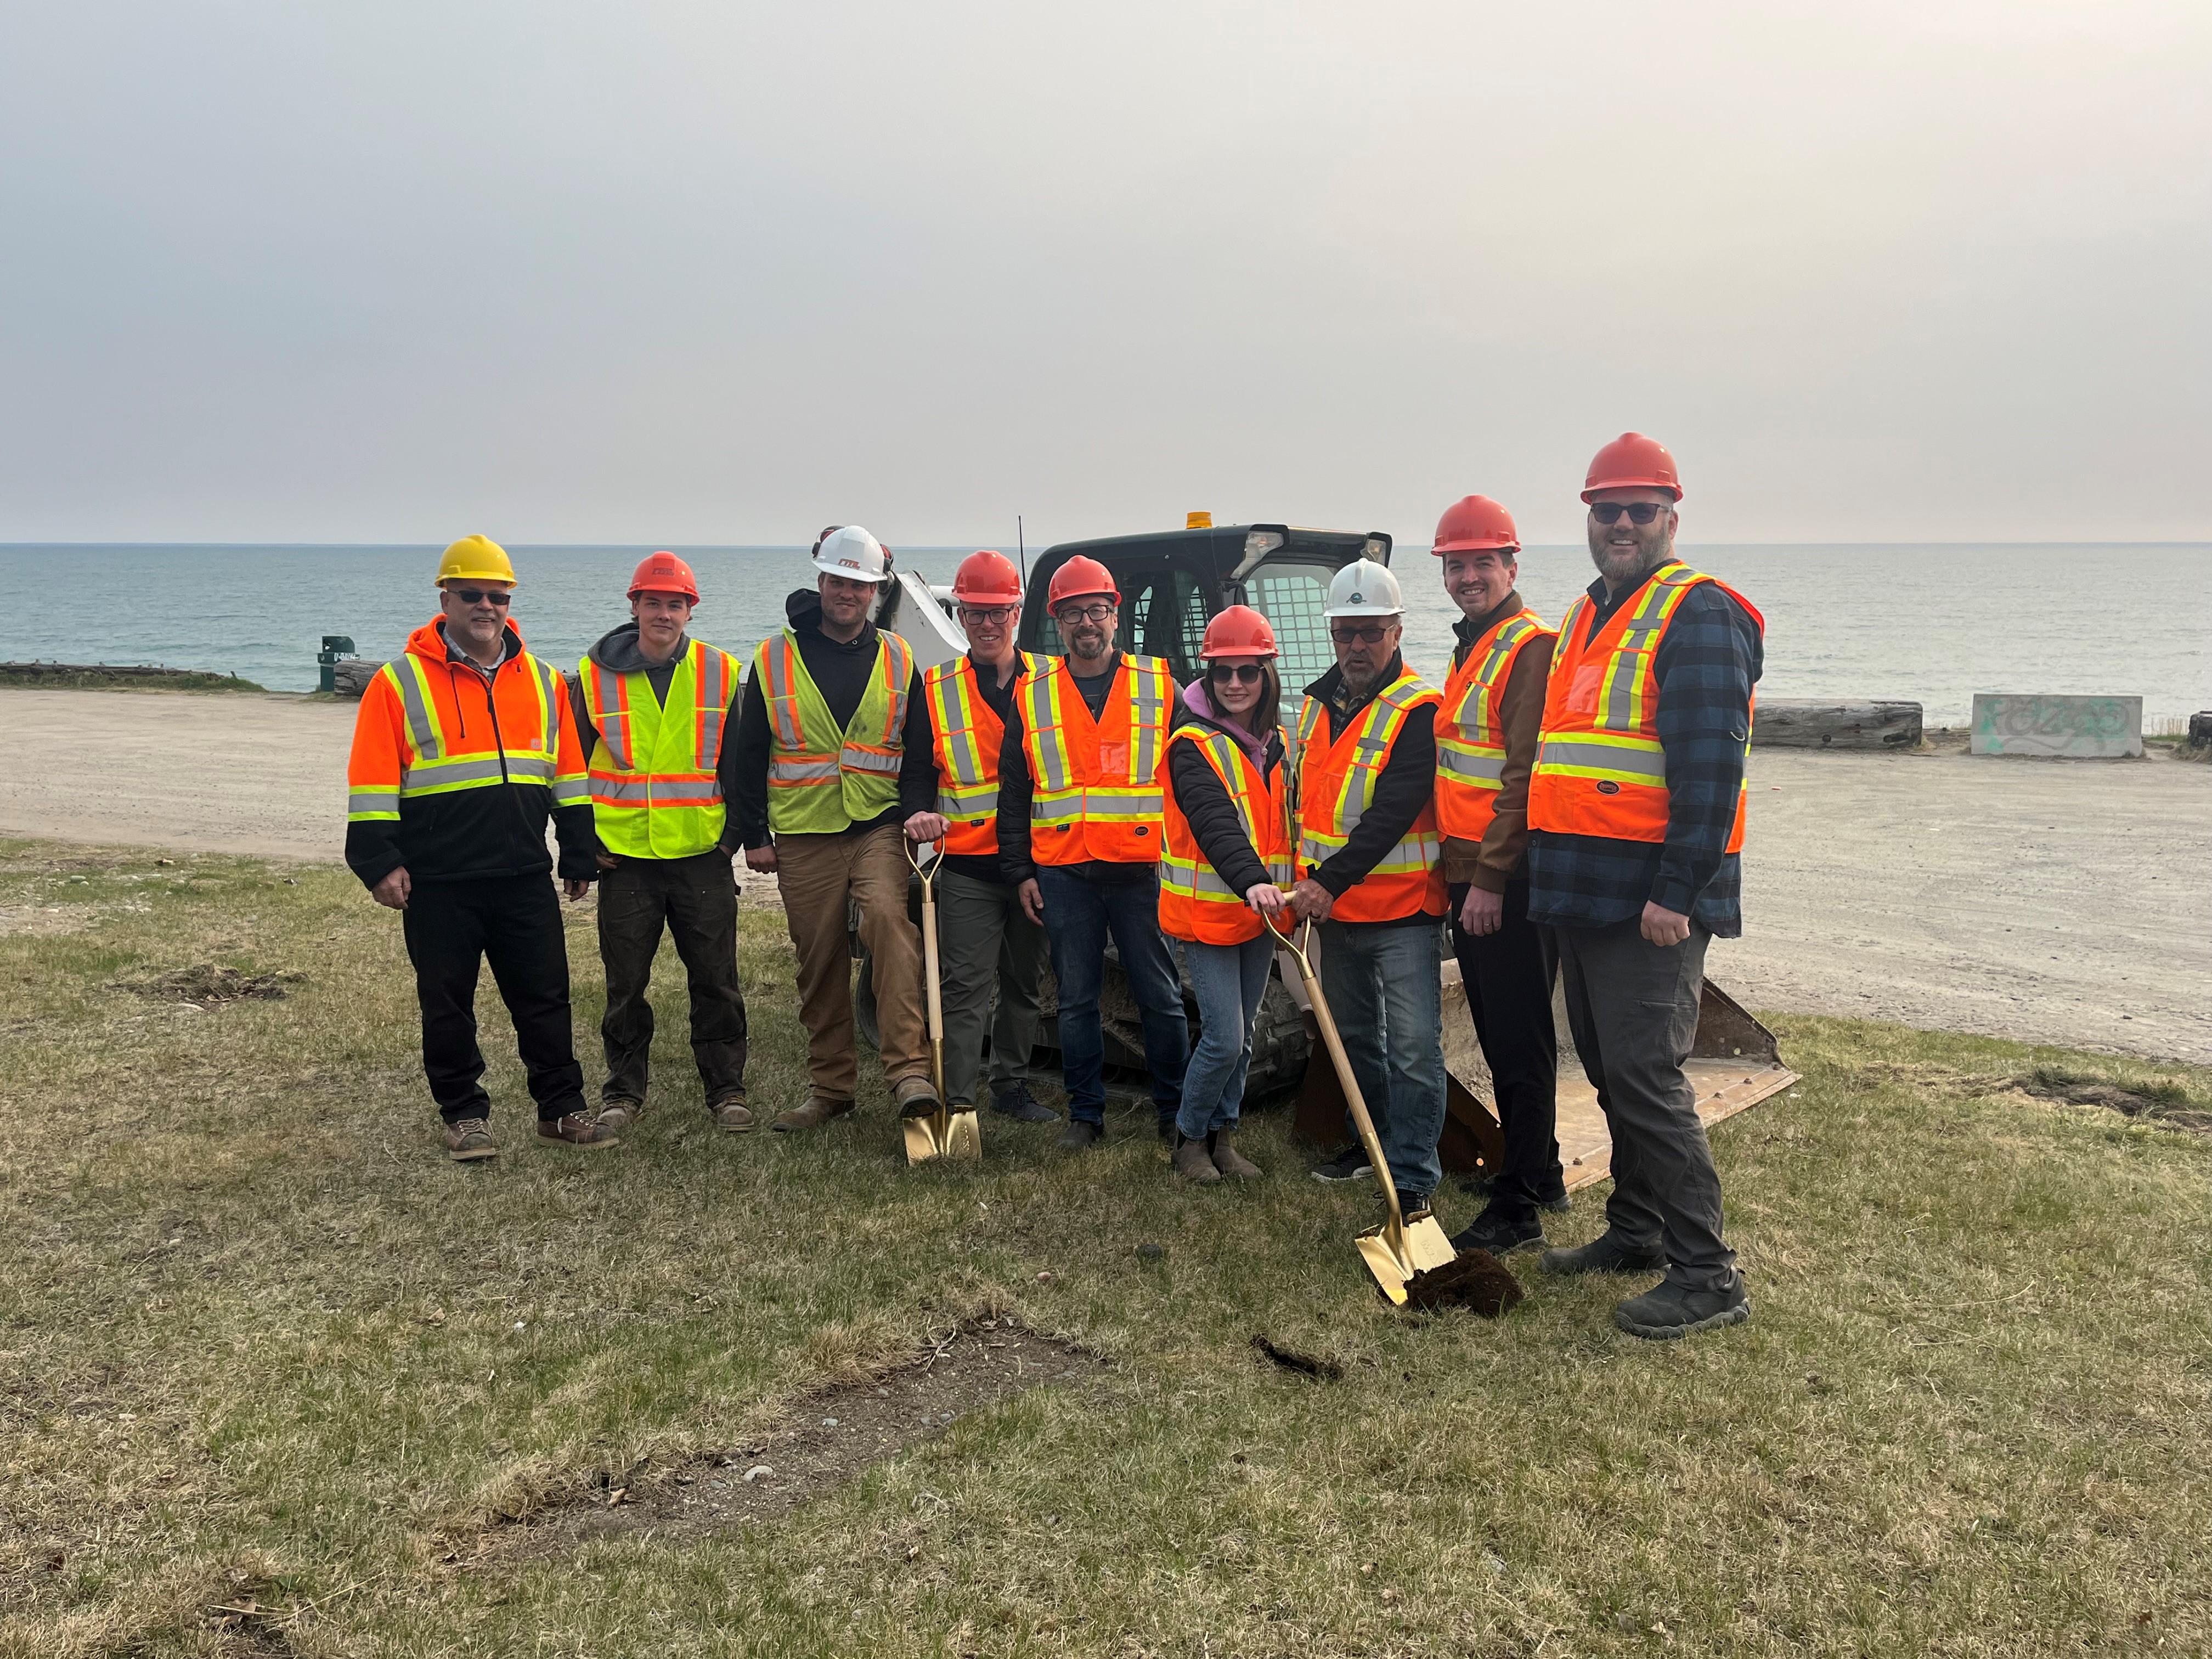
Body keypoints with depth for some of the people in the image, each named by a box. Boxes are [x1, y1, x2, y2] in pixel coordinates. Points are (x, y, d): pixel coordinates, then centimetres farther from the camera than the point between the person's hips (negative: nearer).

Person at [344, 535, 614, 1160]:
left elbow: (569, 774, 12)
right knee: (447, 1005, 7)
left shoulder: (543, 681, 8)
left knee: (545, 997, 7)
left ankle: (561, 1109, 18)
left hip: (526, 879, 3)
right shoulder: (401, 681, -2)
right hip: (438, 883, -2)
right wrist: (379, 862, -10)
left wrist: (579, 855, 11)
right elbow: (372, 783, -4)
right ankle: (464, 1115, 22)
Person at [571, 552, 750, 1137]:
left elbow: (742, 765, 7)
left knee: (716, 981, 5)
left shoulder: (721, 673, 1)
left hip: (702, 855, 0)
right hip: (624, 857, 0)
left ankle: (727, 1090, 17)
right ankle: (623, 1092, 23)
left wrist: (735, 835, 2)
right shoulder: (593, 676, 1)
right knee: (625, 985, 8)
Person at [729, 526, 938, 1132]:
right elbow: (749, 754, 8)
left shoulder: (898, 660, 8)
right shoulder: (774, 658, 5)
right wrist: (754, 834, 5)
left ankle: (909, 1070, -27)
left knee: (888, 915, -26)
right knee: (820, 963, 6)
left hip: (880, 827, -1)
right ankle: (831, 1086, 19)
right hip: (803, 837, 1)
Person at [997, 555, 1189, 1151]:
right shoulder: (1031, 695, 7)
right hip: (1063, 874, 1)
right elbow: (1013, 792, 10)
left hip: (1143, 871, -1)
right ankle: (1085, 1114, 20)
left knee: (1161, 998, 6)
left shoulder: (1160, 686, 5)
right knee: (1076, 1001, 8)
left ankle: (1176, 1112, 19)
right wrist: (1020, 871, 5)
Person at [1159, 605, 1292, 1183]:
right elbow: (1215, 824, -28)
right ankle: (1189, 1139, 12)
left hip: (1261, 915, 7)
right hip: (1208, 912, -6)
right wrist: (1251, 882, -42)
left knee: (1242, 1036, 13)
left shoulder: (1277, 744, 9)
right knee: (1224, 1038, -9)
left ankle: (1222, 1136, 28)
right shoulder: (1193, 746, -13)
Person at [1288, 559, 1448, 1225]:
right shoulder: (1316, 703, 10)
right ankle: (1377, 1142, 35)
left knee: (1414, 1047, -8)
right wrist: (1304, 881, 17)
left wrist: (1330, 881, -28)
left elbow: (1392, 813, -23)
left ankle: (1413, 1181, -1)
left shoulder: (1418, 711, -14)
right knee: (1355, 1036, 19)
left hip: (1402, 912, -8)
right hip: (1334, 908, 8)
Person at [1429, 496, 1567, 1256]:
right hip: (1469, 876, 10)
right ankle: (1539, 1172, 31)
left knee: (1520, 1042, -4)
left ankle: (1518, 1209, 3)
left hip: (1509, 881, -10)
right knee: (1498, 1035, 18)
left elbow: (1525, 774, -20)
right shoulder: (1471, 647, 18)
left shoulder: (1530, 646, -13)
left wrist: (1491, 877, -21)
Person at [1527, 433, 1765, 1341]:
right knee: (1609, 1069, 16)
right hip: (1583, 891, 9)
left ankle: (1707, 1276, 1)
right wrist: (1550, 874, 20)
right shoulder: (1586, 617, 19)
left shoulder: (1699, 613, -10)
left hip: (1651, 898, -9)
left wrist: (1677, 892, -23)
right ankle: (1634, 1230, 31)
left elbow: (1710, 763, -18)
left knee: (1644, 1074, -9)